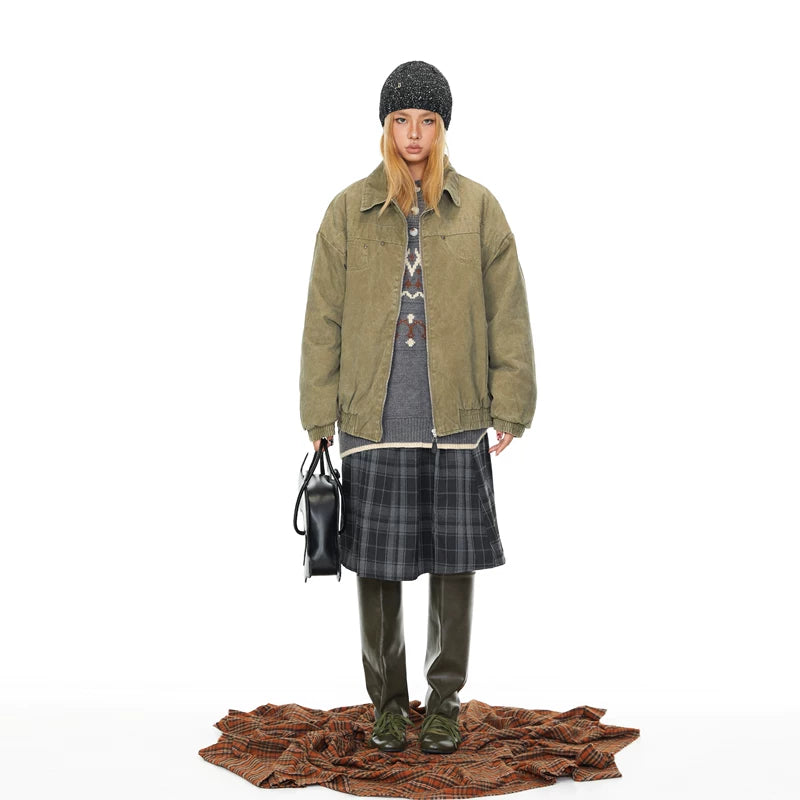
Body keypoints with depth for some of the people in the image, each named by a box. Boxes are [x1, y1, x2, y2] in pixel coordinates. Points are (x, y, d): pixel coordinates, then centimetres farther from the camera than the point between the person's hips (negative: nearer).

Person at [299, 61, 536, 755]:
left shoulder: (478, 209, 6)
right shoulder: (348, 212, 6)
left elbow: (507, 314, 5)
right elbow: (323, 320, 7)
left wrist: (511, 409, 1)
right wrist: (319, 416, 3)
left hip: (455, 420, 0)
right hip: (372, 419, 0)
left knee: (454, 565, 6)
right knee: (377, 567, 6)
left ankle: (445, 701, 23)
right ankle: (388, 702, 23)